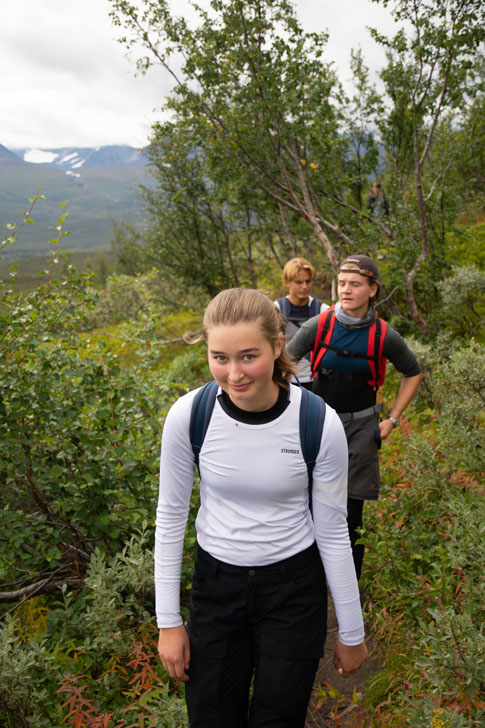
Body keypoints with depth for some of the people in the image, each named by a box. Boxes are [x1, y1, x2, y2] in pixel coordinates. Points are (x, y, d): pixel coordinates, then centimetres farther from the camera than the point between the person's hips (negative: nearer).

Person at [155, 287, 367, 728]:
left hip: (294, 587, -1)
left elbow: (333, 532, -8)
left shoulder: (319, 424, -20)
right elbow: (171, 517, -4)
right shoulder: (188, 415, -17)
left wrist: (352, 633, 1)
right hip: (215, 583, 2)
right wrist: (168, 621, 0)